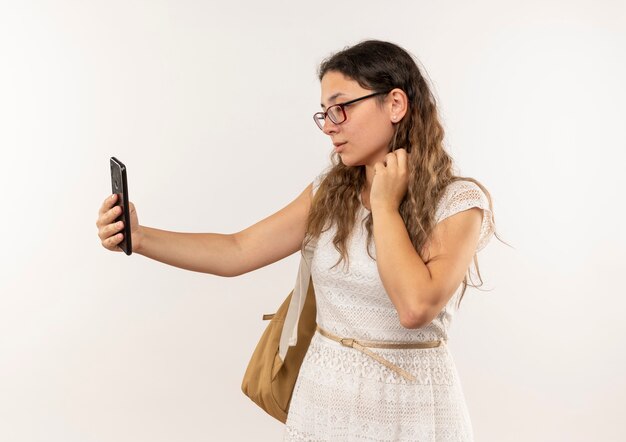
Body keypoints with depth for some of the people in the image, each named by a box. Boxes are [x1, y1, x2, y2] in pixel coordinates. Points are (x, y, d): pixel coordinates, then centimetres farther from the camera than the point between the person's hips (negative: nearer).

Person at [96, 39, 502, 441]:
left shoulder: (458, 202, -12)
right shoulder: (330, 192, 2)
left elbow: (416, 306, -25)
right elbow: (237, 252, -2)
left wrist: (384, 204, -17)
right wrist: (138, 237, -12)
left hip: (411, 409, -4)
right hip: (323, 398, 5)